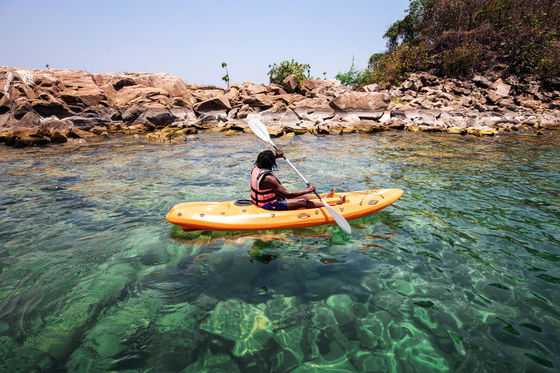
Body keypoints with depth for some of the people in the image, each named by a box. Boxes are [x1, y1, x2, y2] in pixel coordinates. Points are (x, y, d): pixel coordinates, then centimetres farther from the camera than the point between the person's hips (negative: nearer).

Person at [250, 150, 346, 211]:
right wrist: (308, 190, -21)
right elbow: (287, 194, -29)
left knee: (300, 196, 16)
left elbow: (263, 161, 26)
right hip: (269, 205, -10)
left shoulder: (256, 169, -4)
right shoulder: (268, 178, -32)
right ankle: (334, 205, 2)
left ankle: (325, 198, 29)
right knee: (303, 202, -8)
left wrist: (276, 156, 16)